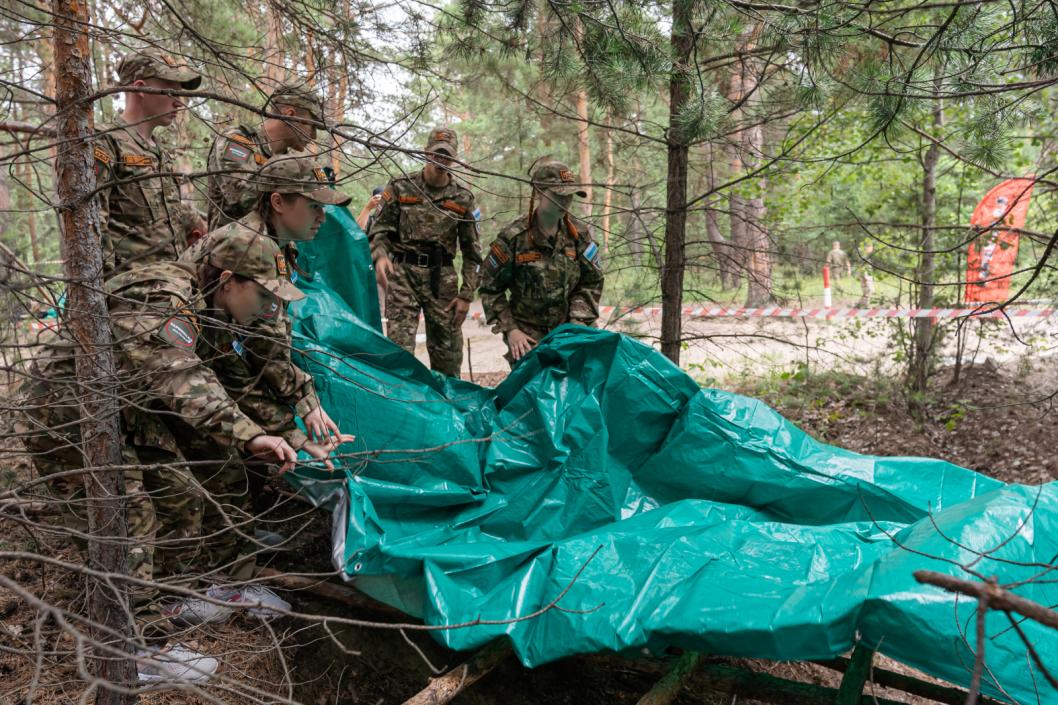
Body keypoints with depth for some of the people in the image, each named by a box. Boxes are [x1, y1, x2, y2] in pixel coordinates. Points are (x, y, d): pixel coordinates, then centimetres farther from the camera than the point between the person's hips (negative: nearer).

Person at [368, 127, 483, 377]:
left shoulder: (463, 197, 5)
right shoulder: (400, 188, 2)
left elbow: (472, 250, 7)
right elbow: (379, 229, 4)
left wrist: (466, 295, 1)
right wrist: (380, 255, -19)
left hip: (442, 276, 2)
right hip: (403, 272, -1)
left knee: (448, 351, 7)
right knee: (399, 347, -9)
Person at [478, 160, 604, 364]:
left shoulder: (579, 234, -2)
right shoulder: (513, 238, -10)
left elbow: (591, 282, 4)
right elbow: (490, 288, -2)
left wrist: (578, 322, -7)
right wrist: (510, 330, -9)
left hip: (567, 328, 3)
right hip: (528, 333, -2)